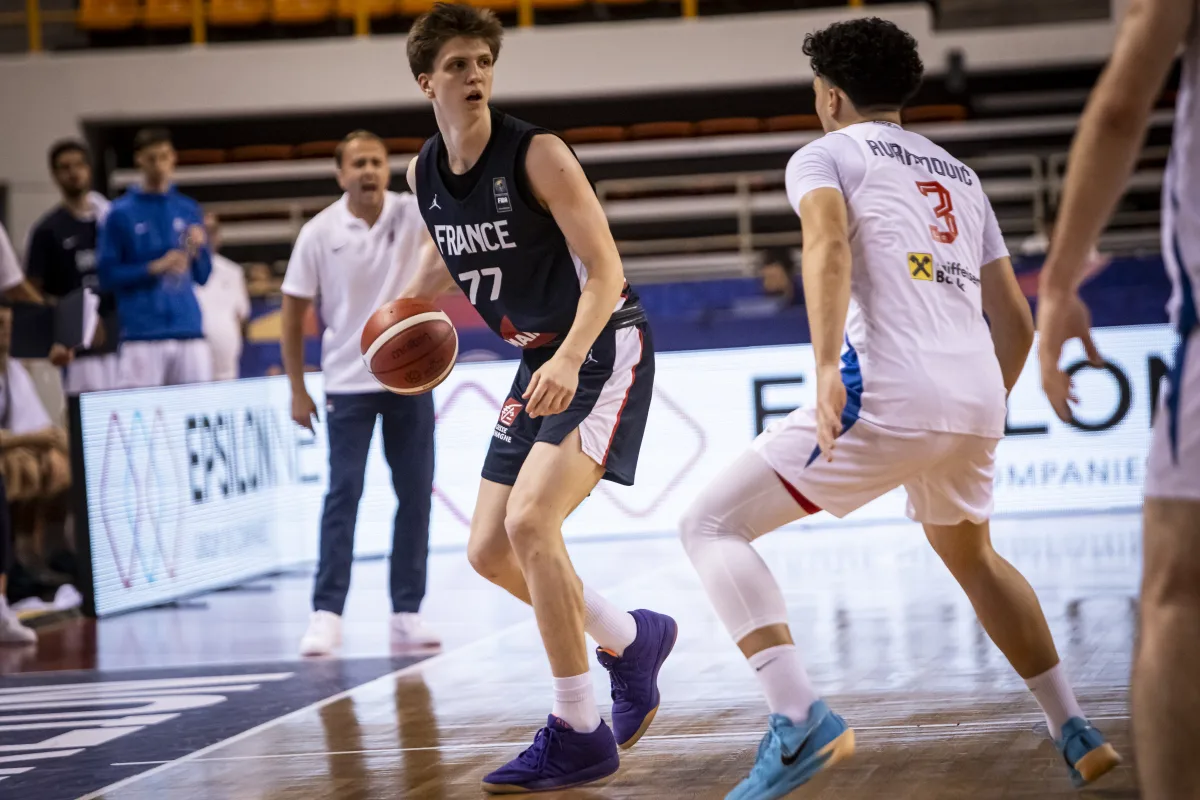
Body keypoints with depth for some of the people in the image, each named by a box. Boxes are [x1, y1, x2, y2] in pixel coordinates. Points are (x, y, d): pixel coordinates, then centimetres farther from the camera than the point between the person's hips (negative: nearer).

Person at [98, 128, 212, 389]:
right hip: (142, 335, -3)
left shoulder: (188, 210, 13)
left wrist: (198, 248, -4)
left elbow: (203, 276, 16)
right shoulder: (121, 213, 3)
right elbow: (107, 276, -1)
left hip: (189, 329, 3)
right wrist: (156, 268, -10)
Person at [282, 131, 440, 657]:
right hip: (348, 383, -2)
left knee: (415, 494, 3)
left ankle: (407, 613, 10)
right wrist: (297, 391, -1)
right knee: (343, 494, -6)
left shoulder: (413, 214, -4)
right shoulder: (319, 233, -6)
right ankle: (327, 614, -5)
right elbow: (293, 313, 0)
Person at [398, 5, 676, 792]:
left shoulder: (536, 154, -19)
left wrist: (570, 358, -39)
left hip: (605, 349, -8)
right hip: (541, 360, 8)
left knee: (530, 521, -24)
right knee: (490, 552, 6)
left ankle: (579, 735, -16)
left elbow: (605, 269, -24)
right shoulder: (424, 174, 1)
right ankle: (631, 639, 31)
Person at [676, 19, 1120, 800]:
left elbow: (828, 244, -15)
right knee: (971, 555, 34)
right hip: (978, 395, 7)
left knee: (712, 525, -1)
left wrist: (827, 369, -25)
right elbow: (1017, 322, 25)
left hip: (888, 393, -7)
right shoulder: (960, 175, 27)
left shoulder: (824, 154, 9)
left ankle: (800, 720, -19)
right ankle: (1078, 736, 32)